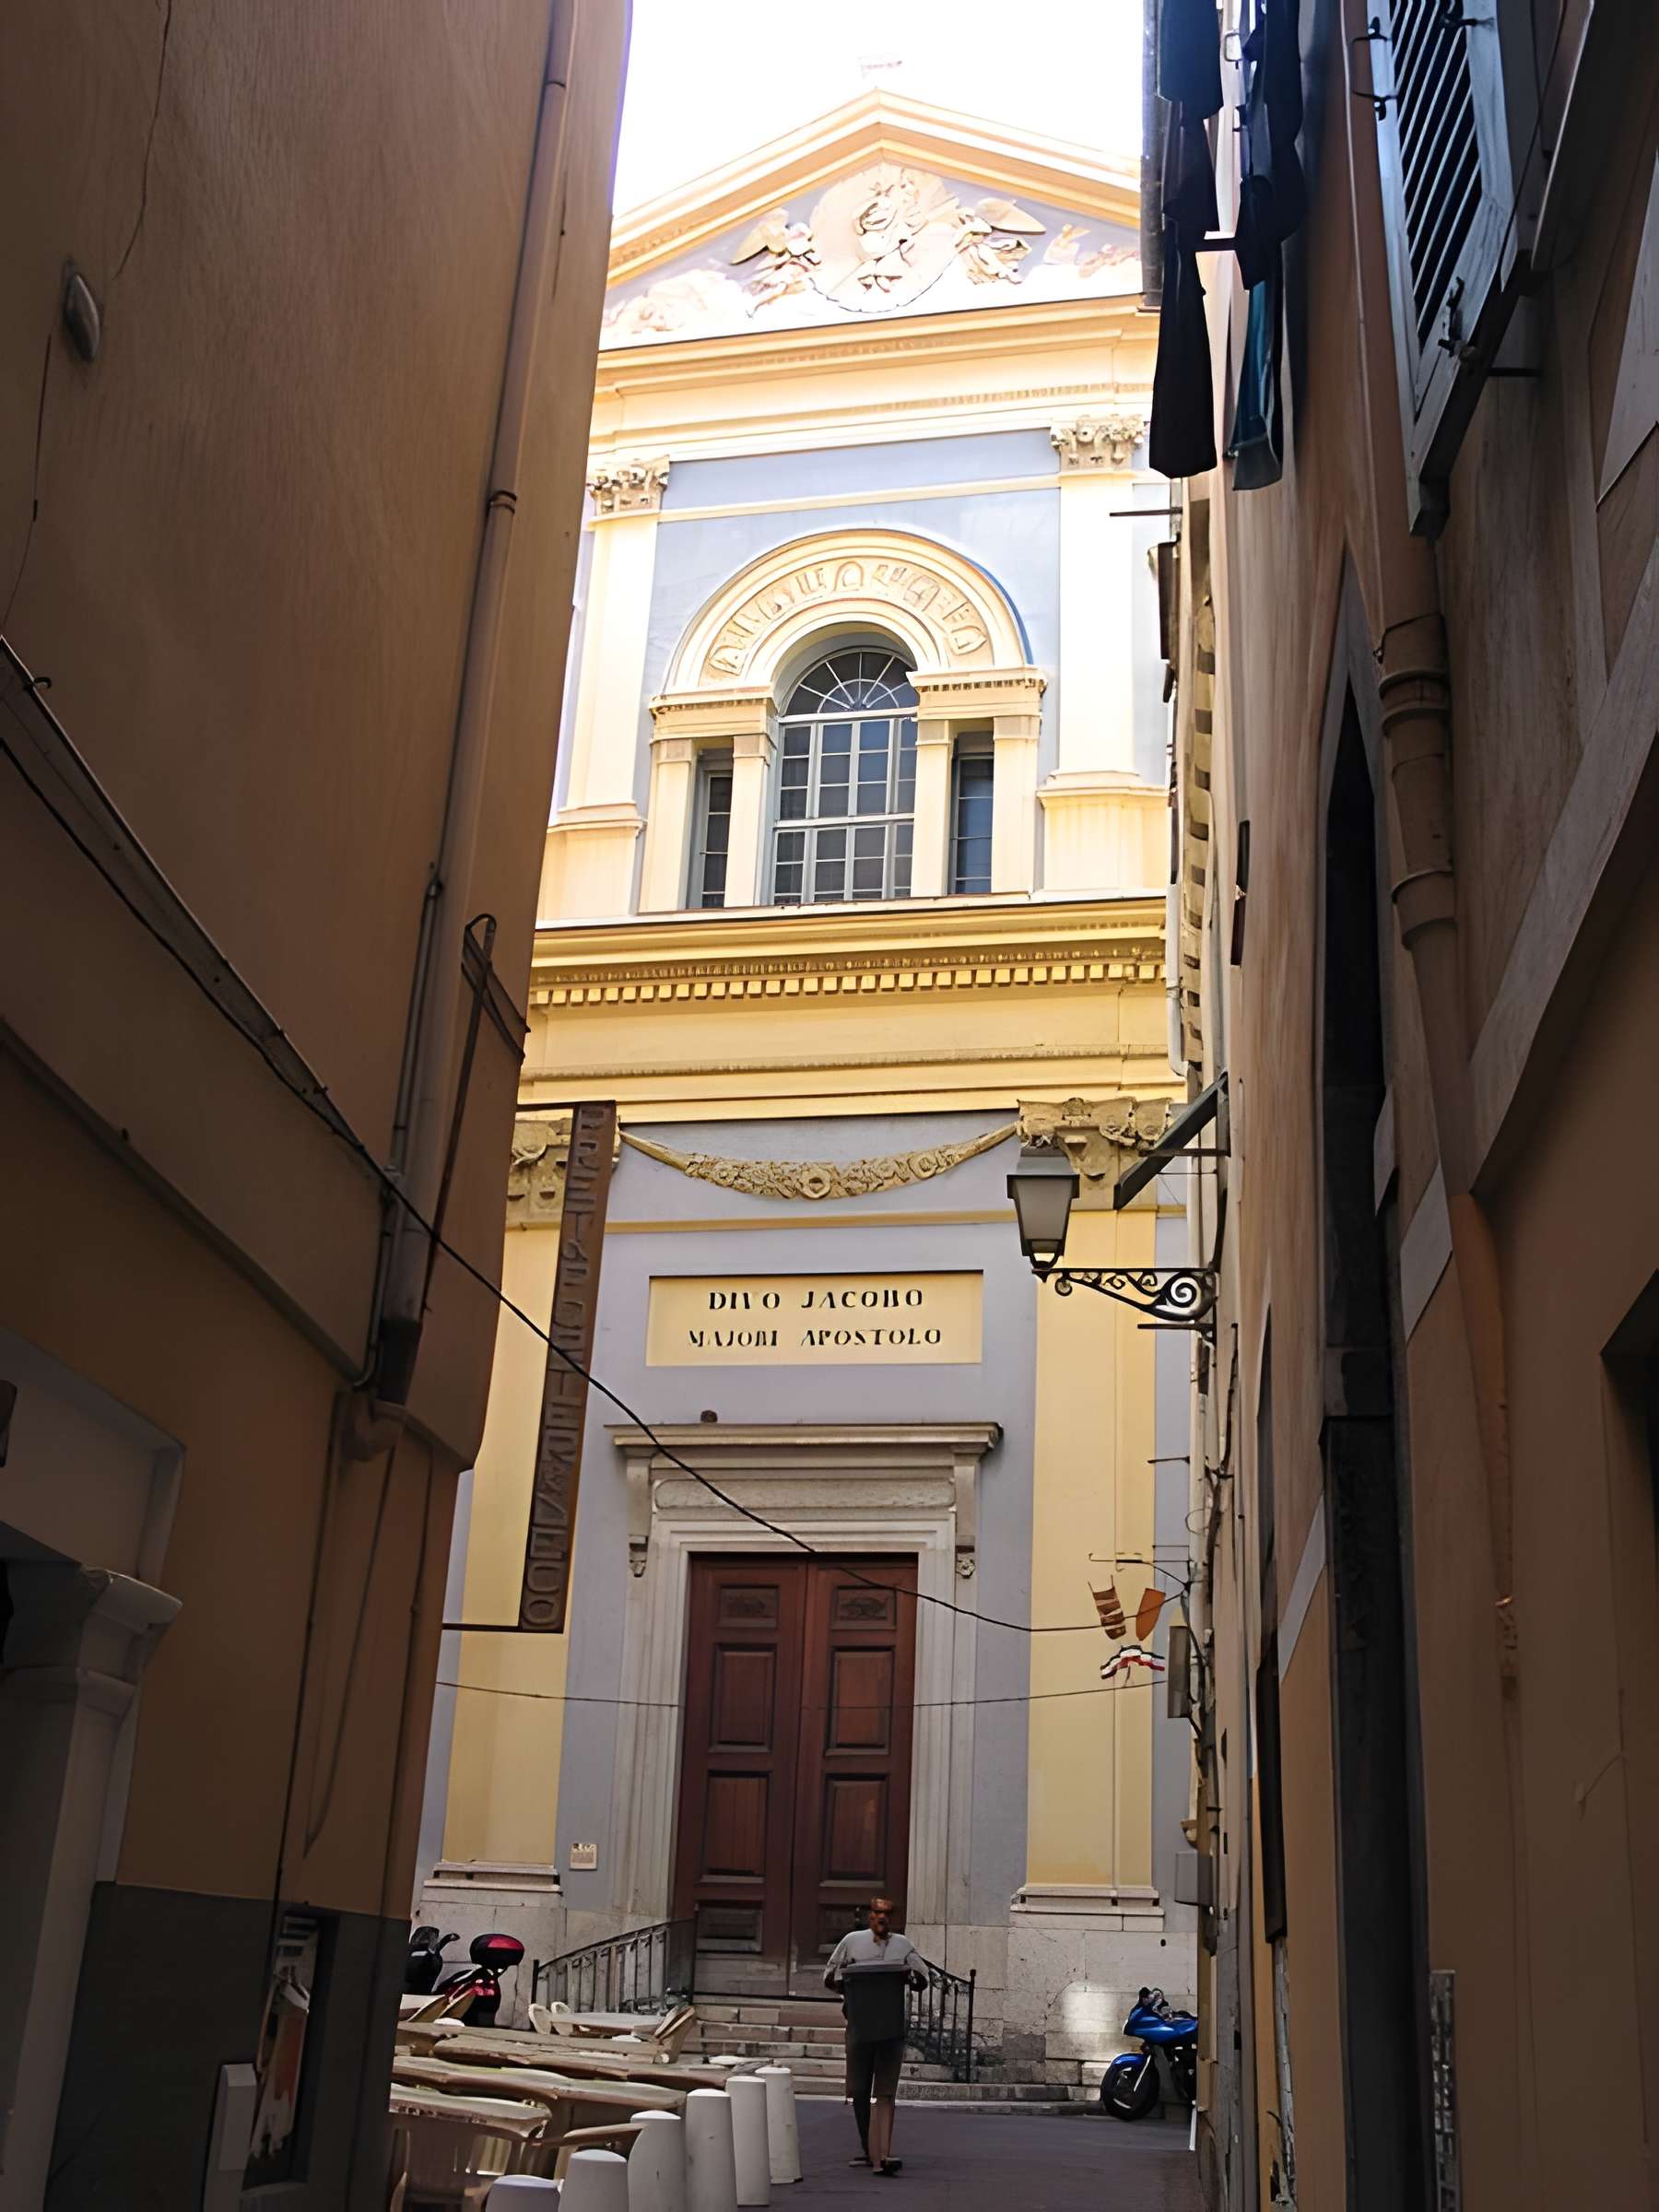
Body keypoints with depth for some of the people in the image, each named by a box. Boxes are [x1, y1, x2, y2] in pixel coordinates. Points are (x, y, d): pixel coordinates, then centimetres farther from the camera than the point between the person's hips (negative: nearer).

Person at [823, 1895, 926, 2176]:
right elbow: (829, 1976, 12)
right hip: (859, 2025, 1)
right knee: (859, 2091, 7)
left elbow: (922, 1980, 9)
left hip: (891, 2028, -1)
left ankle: (881, 2155, -14)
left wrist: (907, 1976, -12)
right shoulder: (852, 1941, 8)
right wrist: (846, 1979, -8)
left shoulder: (903, 1945, 9)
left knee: (885, 2093, -8)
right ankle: (868, 2150, 21)